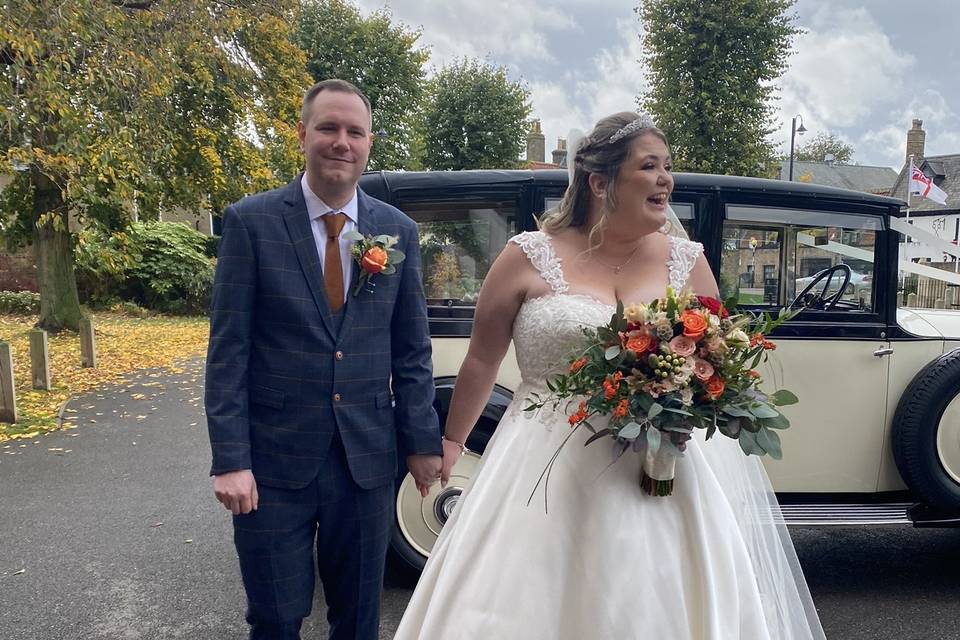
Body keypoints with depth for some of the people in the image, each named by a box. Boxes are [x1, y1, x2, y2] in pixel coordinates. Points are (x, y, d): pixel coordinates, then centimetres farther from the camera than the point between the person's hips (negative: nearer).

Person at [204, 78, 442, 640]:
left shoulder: (398, 230, 3)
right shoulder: (251, 221, -5)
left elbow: (412, 349, 5)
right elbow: (228, 349, -7)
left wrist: (423, 442, 3)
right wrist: (230, 460, -12)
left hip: (368, 459, 2)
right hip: (274, 460, -2)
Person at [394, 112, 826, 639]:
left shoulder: (687, 261, 6)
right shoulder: (530, 256, -3)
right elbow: (482, 359, 6)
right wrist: (452, 441, 15)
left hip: (670, 471, 3)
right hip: (551, 475, -2)